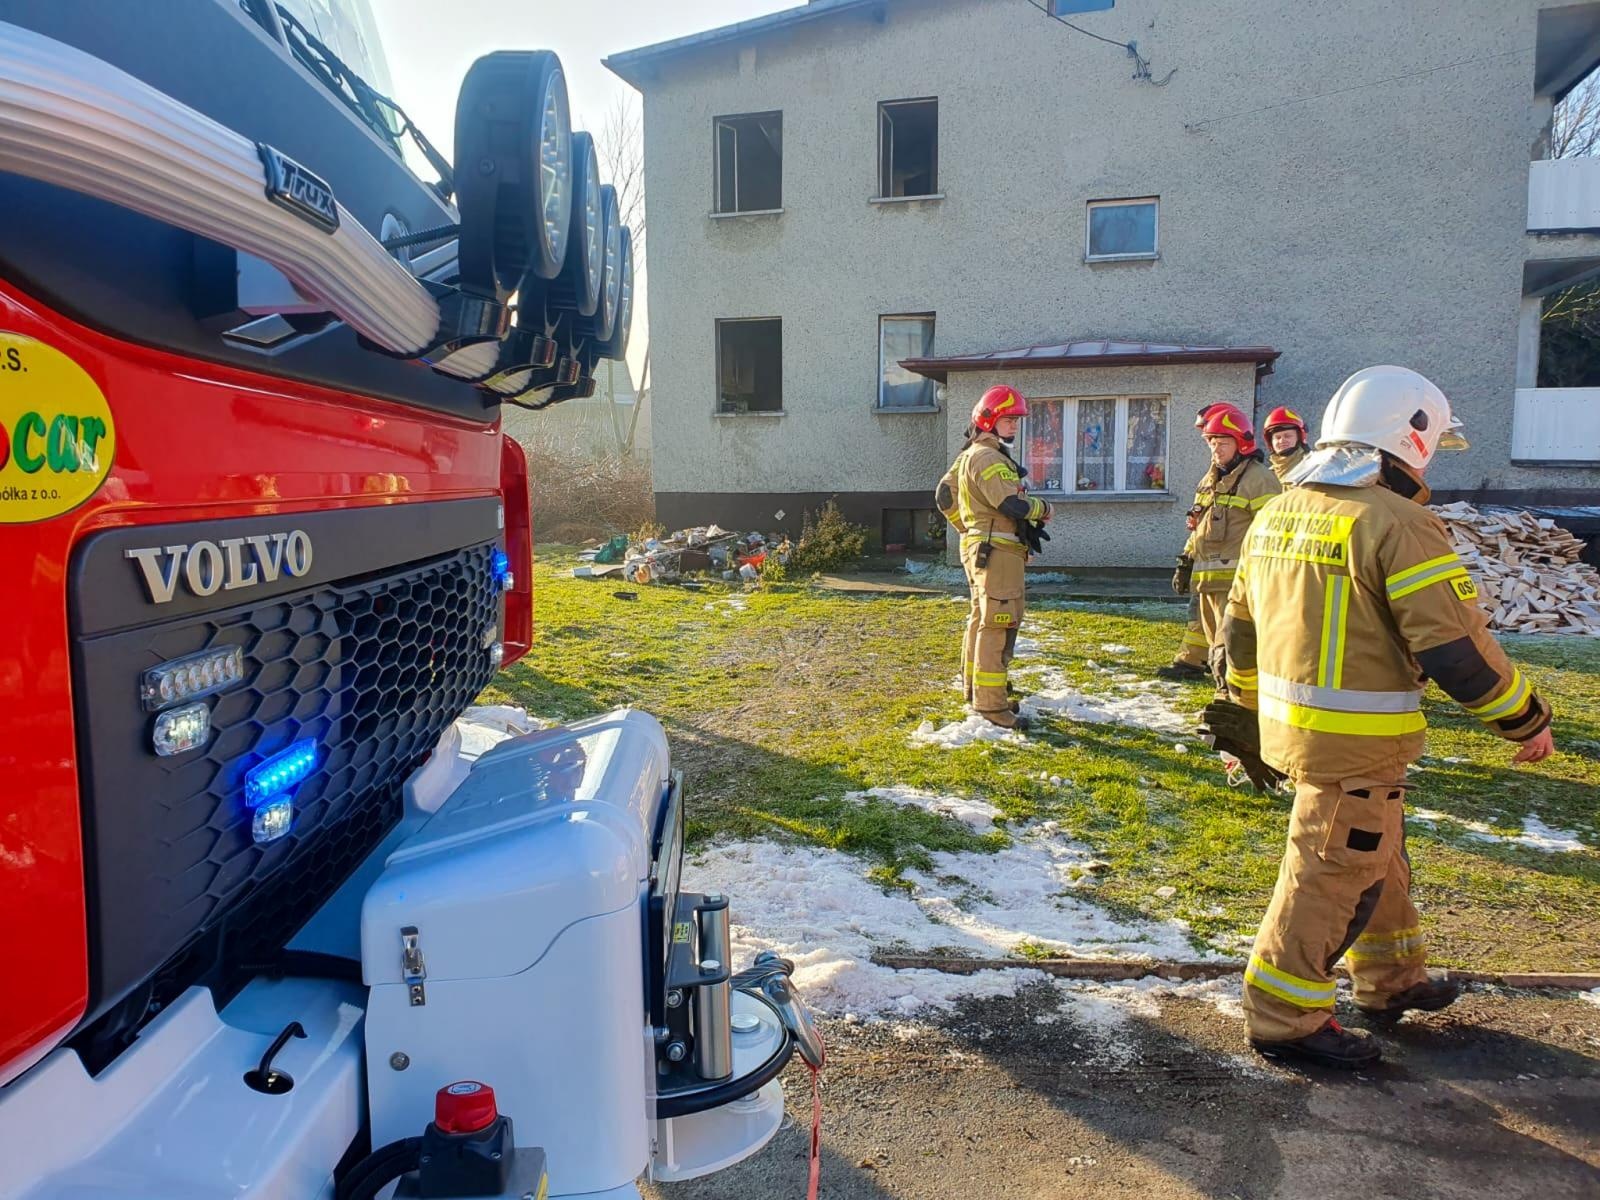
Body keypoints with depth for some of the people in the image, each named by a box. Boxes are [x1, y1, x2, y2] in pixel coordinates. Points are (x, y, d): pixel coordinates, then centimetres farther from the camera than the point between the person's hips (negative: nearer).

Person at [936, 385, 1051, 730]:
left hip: (979, 547, 11)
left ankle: (975, 686, 31)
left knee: (982, 619, 19)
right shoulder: (987, 457, -16)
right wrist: (1043, 508, -5)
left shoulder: (969, 456, 17)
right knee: (998, 624, -11)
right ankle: (990, 703, -11)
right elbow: (1013, 504, -23)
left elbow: (944, 496, 23)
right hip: (997, 550, -11)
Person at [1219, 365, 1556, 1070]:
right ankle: (1283, 1018, 14)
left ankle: (1390, 981, 40)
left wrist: (1246, 703, 29)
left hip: (1289, 722, 9)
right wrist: (1526, 719, -3)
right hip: (1356, 743, -9)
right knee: (1333, 874, 3)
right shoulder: (1398, 524, -17)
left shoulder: (1276, 516, 9)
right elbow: (1457, 647, -17)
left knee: (1377, 857, 24)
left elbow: (1240, 626, 17)